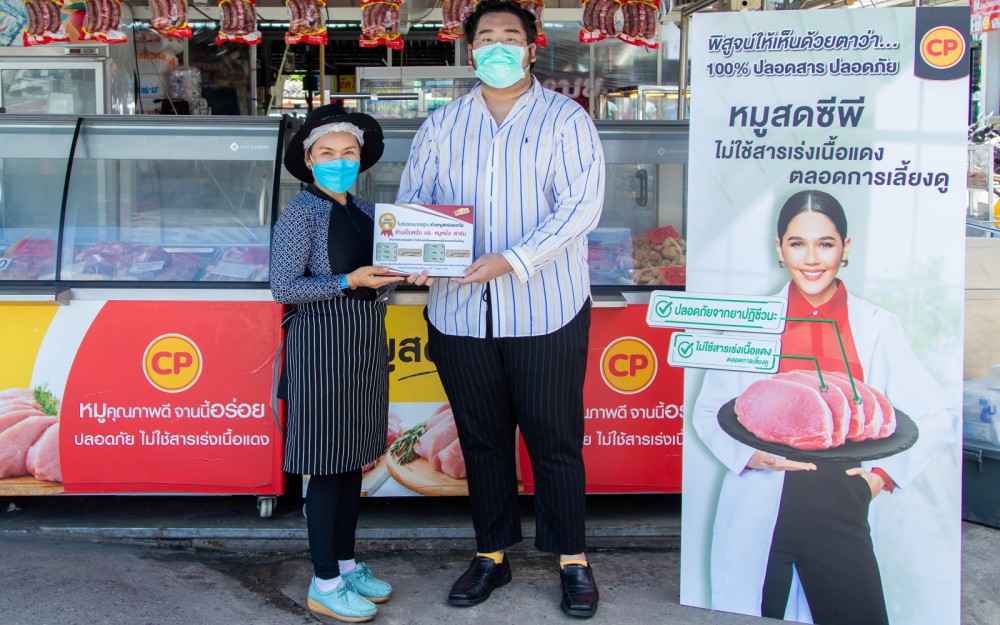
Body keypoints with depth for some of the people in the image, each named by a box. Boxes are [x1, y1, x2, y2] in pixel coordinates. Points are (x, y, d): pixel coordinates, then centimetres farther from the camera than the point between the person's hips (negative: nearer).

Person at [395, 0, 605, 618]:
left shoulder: (565, 119, 0)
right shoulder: (442, 124, 12)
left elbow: (581, 206, -11)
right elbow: (411, 199, 10)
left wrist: (511, 261, -22)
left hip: (545, 311, -3)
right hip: (461, 312, 4)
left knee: (555, 441, 4)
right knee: (482, 439, 13)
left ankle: (573, 560, 20)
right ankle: (492, 555, 28)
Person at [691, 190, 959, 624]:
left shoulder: (876, 326, 5)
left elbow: (938, 418, 8)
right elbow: (707, 413, 6)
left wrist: (884, 474, -3)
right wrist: (749, 453, -11)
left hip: (840, 511, 1)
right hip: (758, 516, 0)